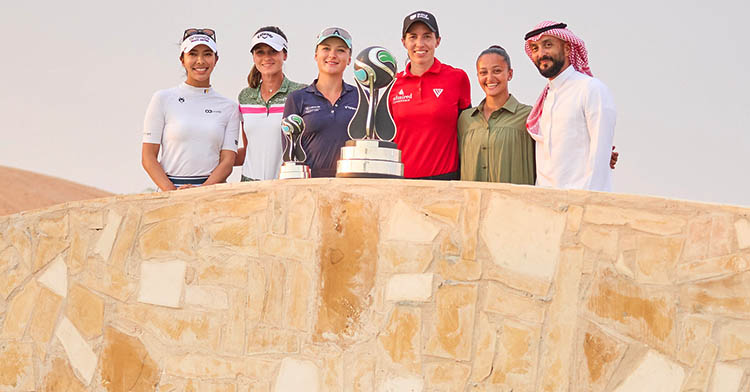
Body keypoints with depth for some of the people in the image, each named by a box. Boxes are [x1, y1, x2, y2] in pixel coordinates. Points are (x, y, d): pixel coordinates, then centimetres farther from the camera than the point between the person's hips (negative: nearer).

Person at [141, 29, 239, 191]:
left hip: (213, 188, 1)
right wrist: (172, 192, -11)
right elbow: (148, 157, 3)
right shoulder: (163, 99, 8)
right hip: (169, 187, -1)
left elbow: (227, 161, 5)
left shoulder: (229, 107, 12)